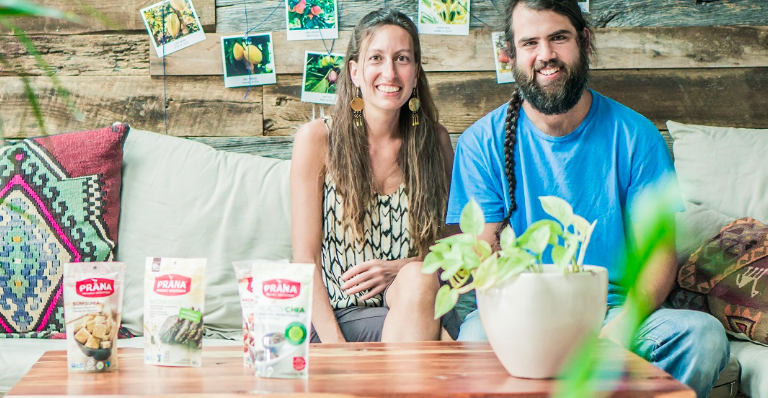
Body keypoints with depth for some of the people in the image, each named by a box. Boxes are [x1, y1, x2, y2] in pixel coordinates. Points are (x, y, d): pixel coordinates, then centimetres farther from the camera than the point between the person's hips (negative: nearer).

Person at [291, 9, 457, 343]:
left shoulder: (435, 140, 8)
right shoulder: (317, 139, 0)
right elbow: (305, 258, -3)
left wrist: (403, 269, -10)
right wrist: (334, 345, -17)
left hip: (412, 302, 3)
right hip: (340, 316, -3)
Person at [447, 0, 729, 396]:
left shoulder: (634, 134, 3)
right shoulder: (482, 142, 1)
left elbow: (657, 252, 1)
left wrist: (620, 326, -21)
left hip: (615, 310, 2)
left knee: (703, 334, -27)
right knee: (475, 334, -35)